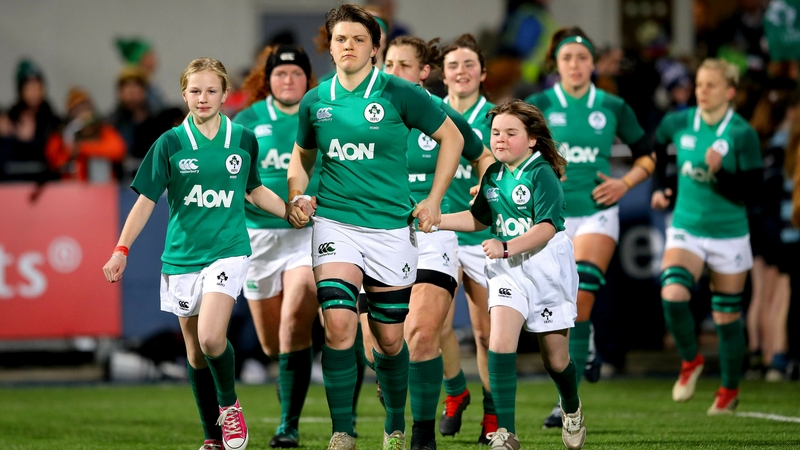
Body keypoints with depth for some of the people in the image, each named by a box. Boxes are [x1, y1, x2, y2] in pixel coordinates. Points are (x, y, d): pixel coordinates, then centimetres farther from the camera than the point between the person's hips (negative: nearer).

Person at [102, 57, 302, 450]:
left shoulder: (244, 140, 3)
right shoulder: (170, 144, -1)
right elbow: (146, 199, 0)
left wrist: (290, 211, 9)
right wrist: (121, 250, -6)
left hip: (228, 251, -2)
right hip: (182, 256, 2)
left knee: (211, 338, -22)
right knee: (195, 351, 8)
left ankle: (229, 404, 6)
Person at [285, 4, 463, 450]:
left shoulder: (398, 93, -5)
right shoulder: (315, 101, 5)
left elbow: (452, 137, 5)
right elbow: (302, 156, 22)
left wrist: (434, 200, 1)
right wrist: (298, 195, 3)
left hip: (391, 226, -1)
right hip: (335, 223, 1)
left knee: (390, 339, 6)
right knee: (338, 324, -18)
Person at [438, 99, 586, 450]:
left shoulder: (541, 174, -14)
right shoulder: (493, 176, 5)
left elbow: (547, 227, -24)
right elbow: (479, 218, 20)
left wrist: (506, 247, -36)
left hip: (547, 266, -4)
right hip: (507, 269, 4)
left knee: (555, 356, 7)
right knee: (500, 342, -16)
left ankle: (571, 410, 40)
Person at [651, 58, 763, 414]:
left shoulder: (742, 134, -13)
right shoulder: (678, 124, -3)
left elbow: (751, 193, -14)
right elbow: (653, 152, 20)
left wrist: (718, 173, -28)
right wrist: (660, 189, 10)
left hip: (729, 236, -2)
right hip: (686, 229, 2)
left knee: (726, 316, 8)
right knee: (672, 295, -22)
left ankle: (729, 389, 29)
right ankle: (690, 361, 5)